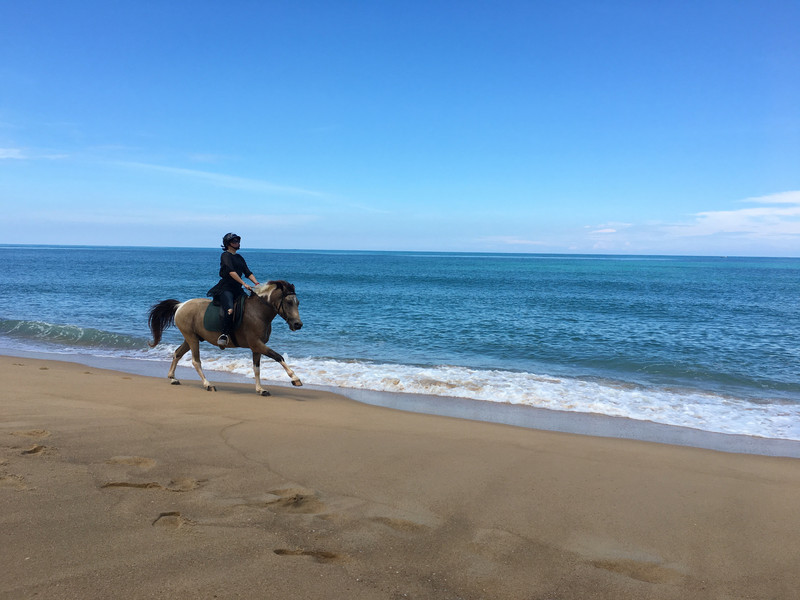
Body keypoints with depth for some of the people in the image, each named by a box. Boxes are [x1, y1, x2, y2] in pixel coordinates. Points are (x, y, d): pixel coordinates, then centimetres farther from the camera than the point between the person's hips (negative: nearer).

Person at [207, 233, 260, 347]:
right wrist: (244, 284, -21)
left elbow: (248, 273, 17)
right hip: (226, 287, -8)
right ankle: (225, 334, -28)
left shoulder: (239, 257, 23)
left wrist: (257, 284, 0)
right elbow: (231, 272, -14)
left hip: (237, 289, 8)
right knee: (230, 310, -31)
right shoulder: (226, 255, 0)